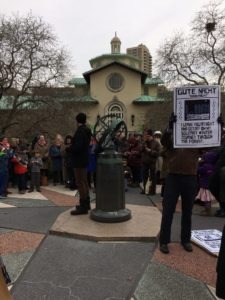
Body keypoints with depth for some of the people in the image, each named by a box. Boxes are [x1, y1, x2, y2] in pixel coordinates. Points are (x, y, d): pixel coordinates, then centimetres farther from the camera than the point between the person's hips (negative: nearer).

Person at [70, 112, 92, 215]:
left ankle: (83, 207, -3)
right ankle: (86, 203, 26)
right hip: (84, 158, 10)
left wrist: (69, 149, -7)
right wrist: (73, 146, 12)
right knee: (84, 181, 16)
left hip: (79, 160, -10)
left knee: (80, 183, -6)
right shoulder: (87, 130, 10)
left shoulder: (80, 131, -18)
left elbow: (77, 147, -26)